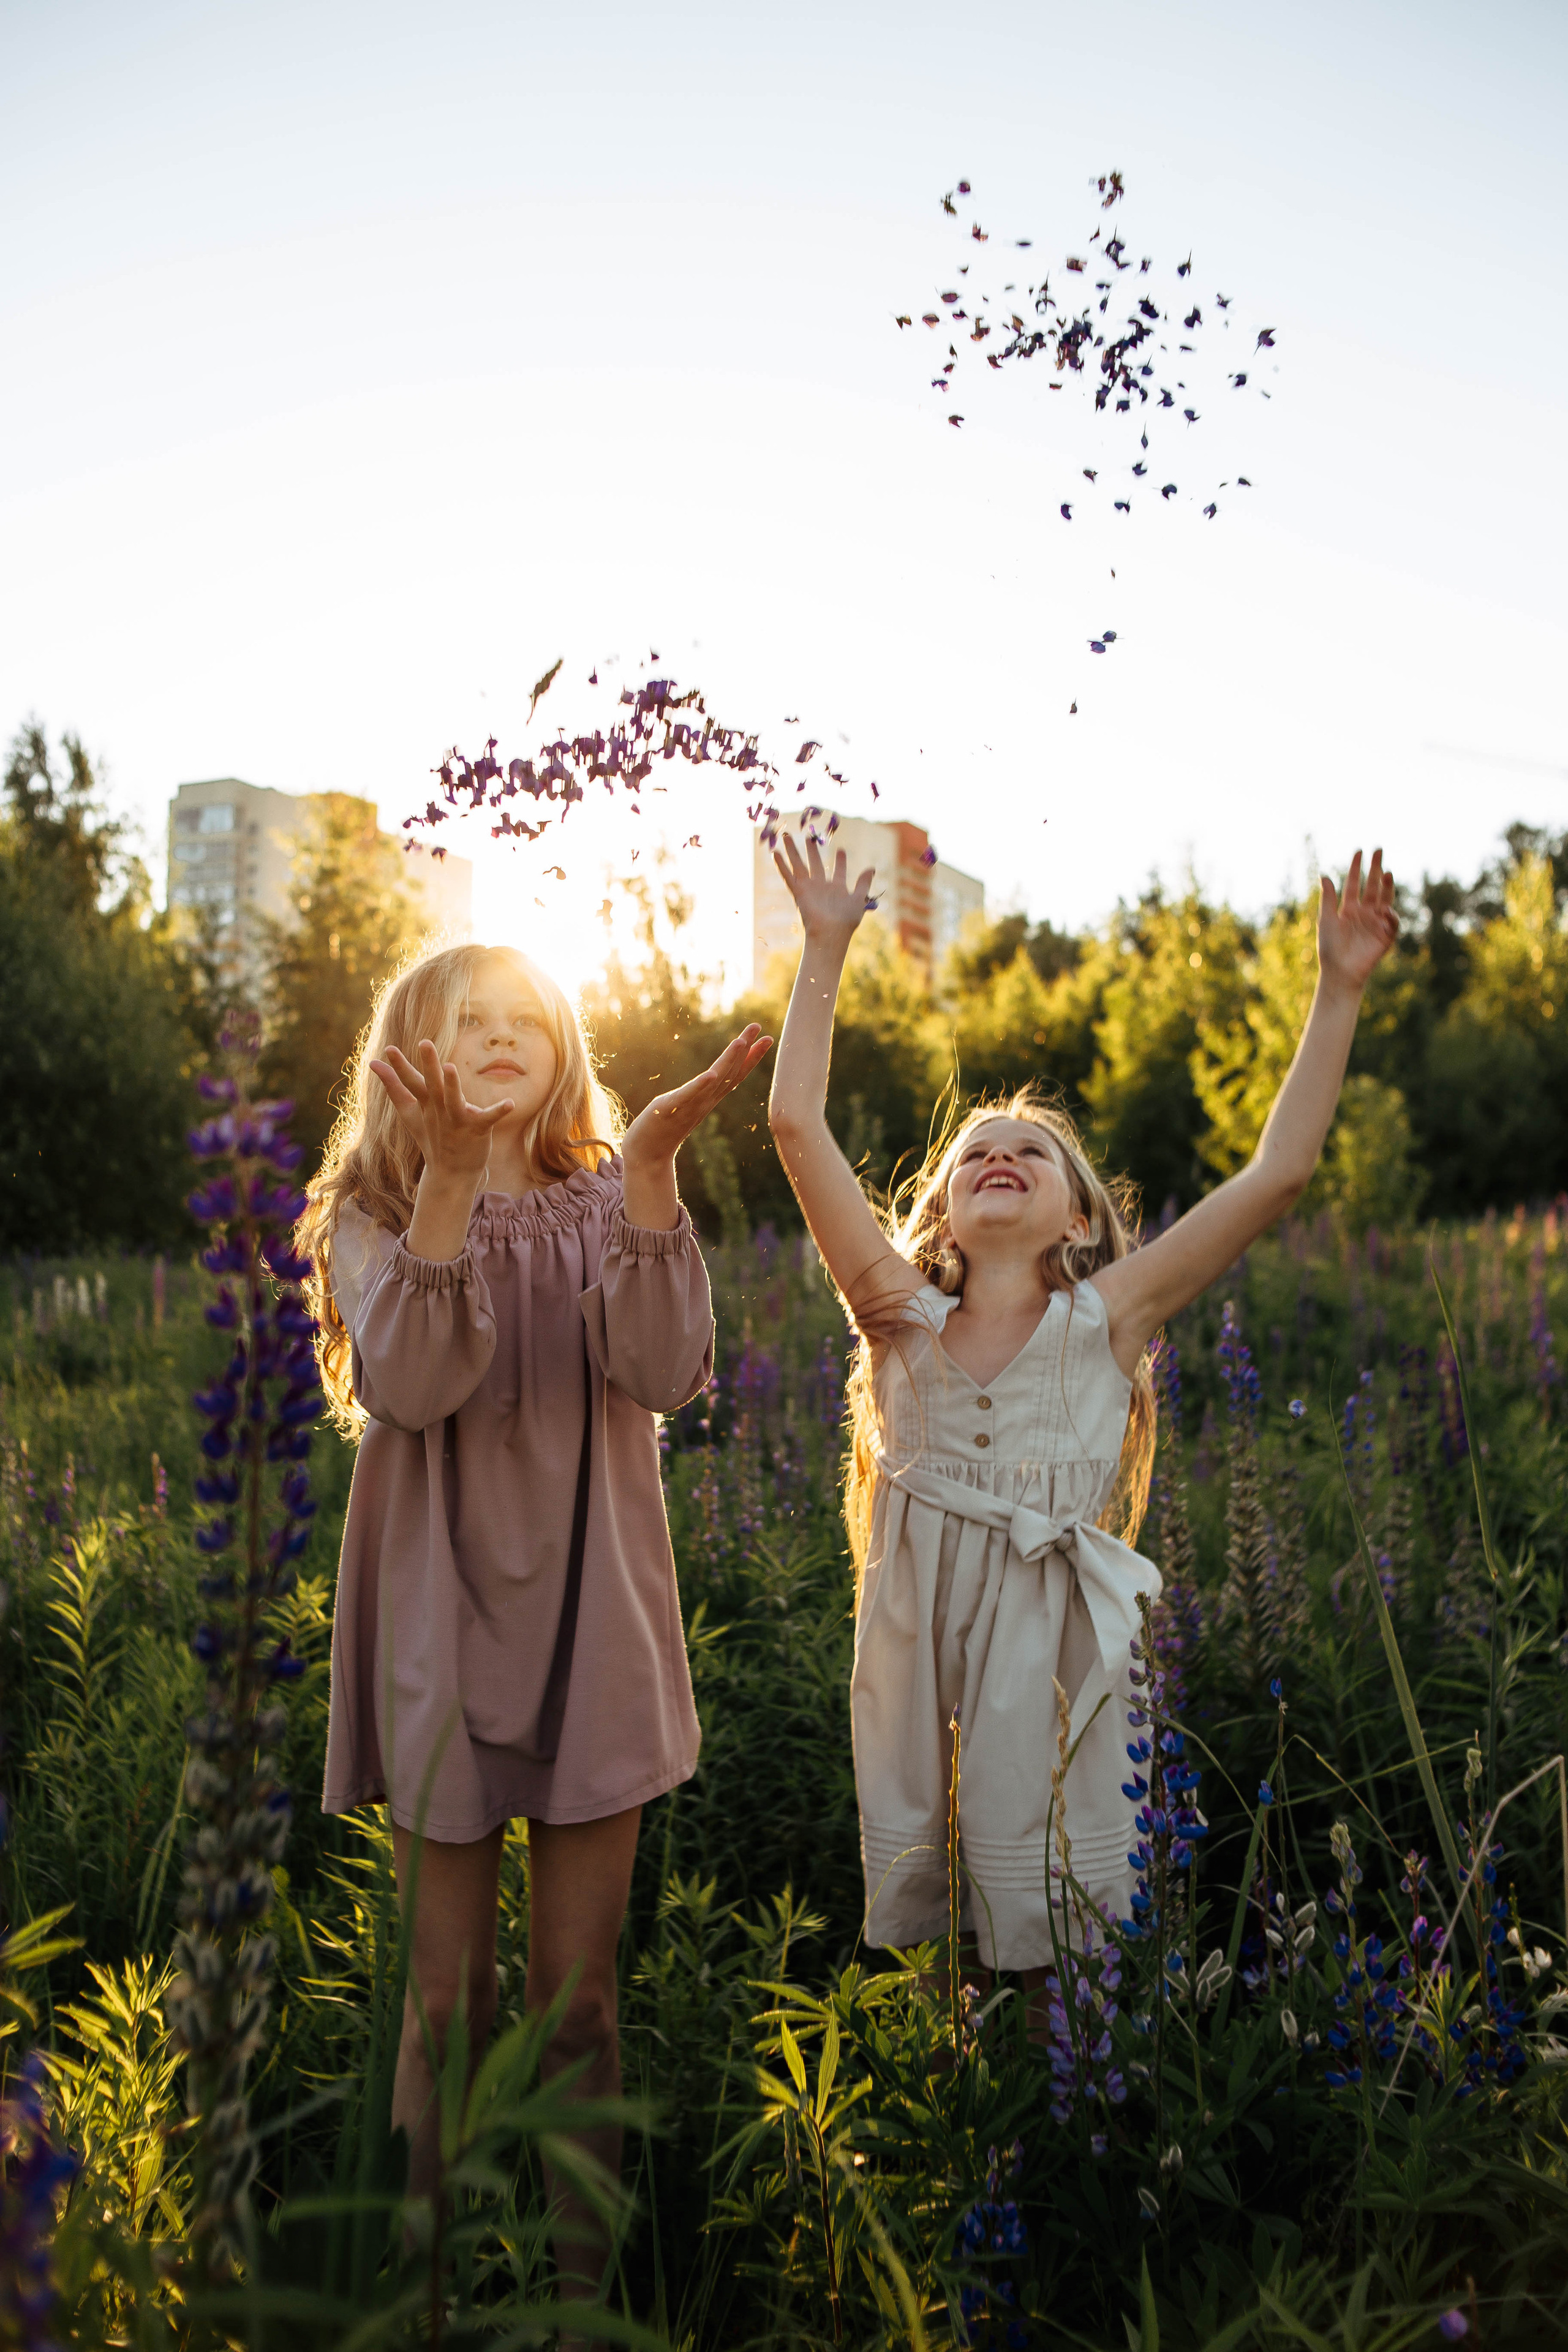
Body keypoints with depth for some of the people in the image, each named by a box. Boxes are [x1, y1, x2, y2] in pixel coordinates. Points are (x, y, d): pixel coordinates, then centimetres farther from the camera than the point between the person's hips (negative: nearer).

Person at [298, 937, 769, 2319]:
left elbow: (666, 1375, -14)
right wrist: (452, 1176, -27)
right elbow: (411, 1384, -18)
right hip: (441, 1623, -1)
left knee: (580, 1995, 10)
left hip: (588, 1622, 1)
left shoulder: (608, 1203, 4)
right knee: (450, 1995, 9)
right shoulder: (374, 1214, 2)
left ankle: (584, 2280, 27)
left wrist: (653, 1166, -21)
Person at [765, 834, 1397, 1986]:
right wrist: (826, 952, -4)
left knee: (1053, 1935, 7)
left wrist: (1340, 991, -9)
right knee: (904, 1891, 14)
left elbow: (1279, 1172, -9)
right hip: (913, 1644, 2)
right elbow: (798, 1126, -6)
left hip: (1051, 1650, -1)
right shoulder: (903, 1318, -1)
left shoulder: (1105, 1318, -4)